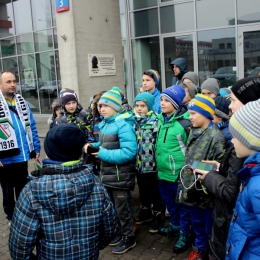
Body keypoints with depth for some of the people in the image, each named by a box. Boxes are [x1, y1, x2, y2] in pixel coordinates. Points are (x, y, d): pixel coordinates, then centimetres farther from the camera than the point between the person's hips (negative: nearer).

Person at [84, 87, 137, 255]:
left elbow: (128, 152, -28)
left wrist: (103, 154, -24)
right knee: (112, 207, 21)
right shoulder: (104, 125, 8)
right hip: (108, 175, 9)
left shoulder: (123, 125, -20)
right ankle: (120, 233, 39)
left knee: (122, 209, 7)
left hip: (120, 176, -9)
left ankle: (129, 238, 25)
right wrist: (93, 146, -2)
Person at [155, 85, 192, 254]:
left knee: (182, 204, 10)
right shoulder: (160, 119, 4)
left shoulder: (185, 122, -17)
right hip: (163, 171, 7)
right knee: (169, 202, 23)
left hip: (179, 172, -7)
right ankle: (175, 226, 44)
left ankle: (184, 235, 27)